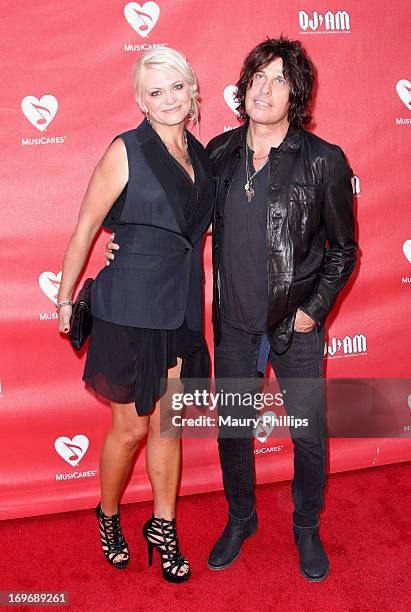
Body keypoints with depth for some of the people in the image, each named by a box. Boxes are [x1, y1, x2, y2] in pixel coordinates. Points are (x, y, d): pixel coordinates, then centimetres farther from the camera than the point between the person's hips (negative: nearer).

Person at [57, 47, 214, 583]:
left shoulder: (200, 156, 8)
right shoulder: (126, 151, -10)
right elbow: (85, 230, -7)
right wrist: (65, 300, -4)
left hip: (182, 311, 5)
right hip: (130, 309, -5)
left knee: (169, 424, 14)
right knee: (131, 428, 8)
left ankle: (163, 528, 33)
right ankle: (109, 515, 36)